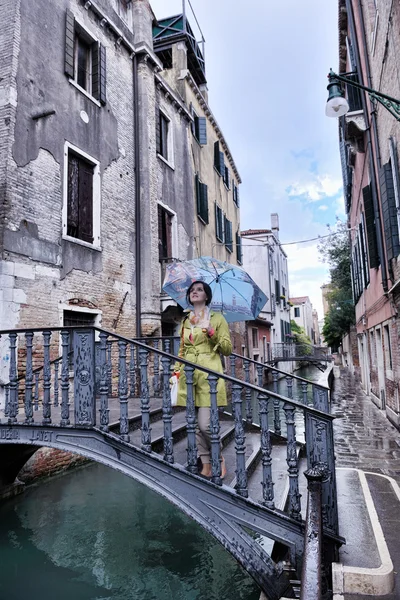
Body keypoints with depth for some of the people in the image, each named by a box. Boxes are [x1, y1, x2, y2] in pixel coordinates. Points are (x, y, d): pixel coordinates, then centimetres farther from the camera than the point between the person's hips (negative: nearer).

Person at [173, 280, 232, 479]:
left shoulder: (217, 318, 4)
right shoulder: (185, 320, 17)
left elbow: (228, 349, 2)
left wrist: (213, 334, -13)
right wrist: (176, 371, 12)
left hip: (209, 375, -4)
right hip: (188, 375, 5)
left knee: (205, 424, -11)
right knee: (195, 425, 4)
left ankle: (219, 458, 14)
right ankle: (206, 464, 18)